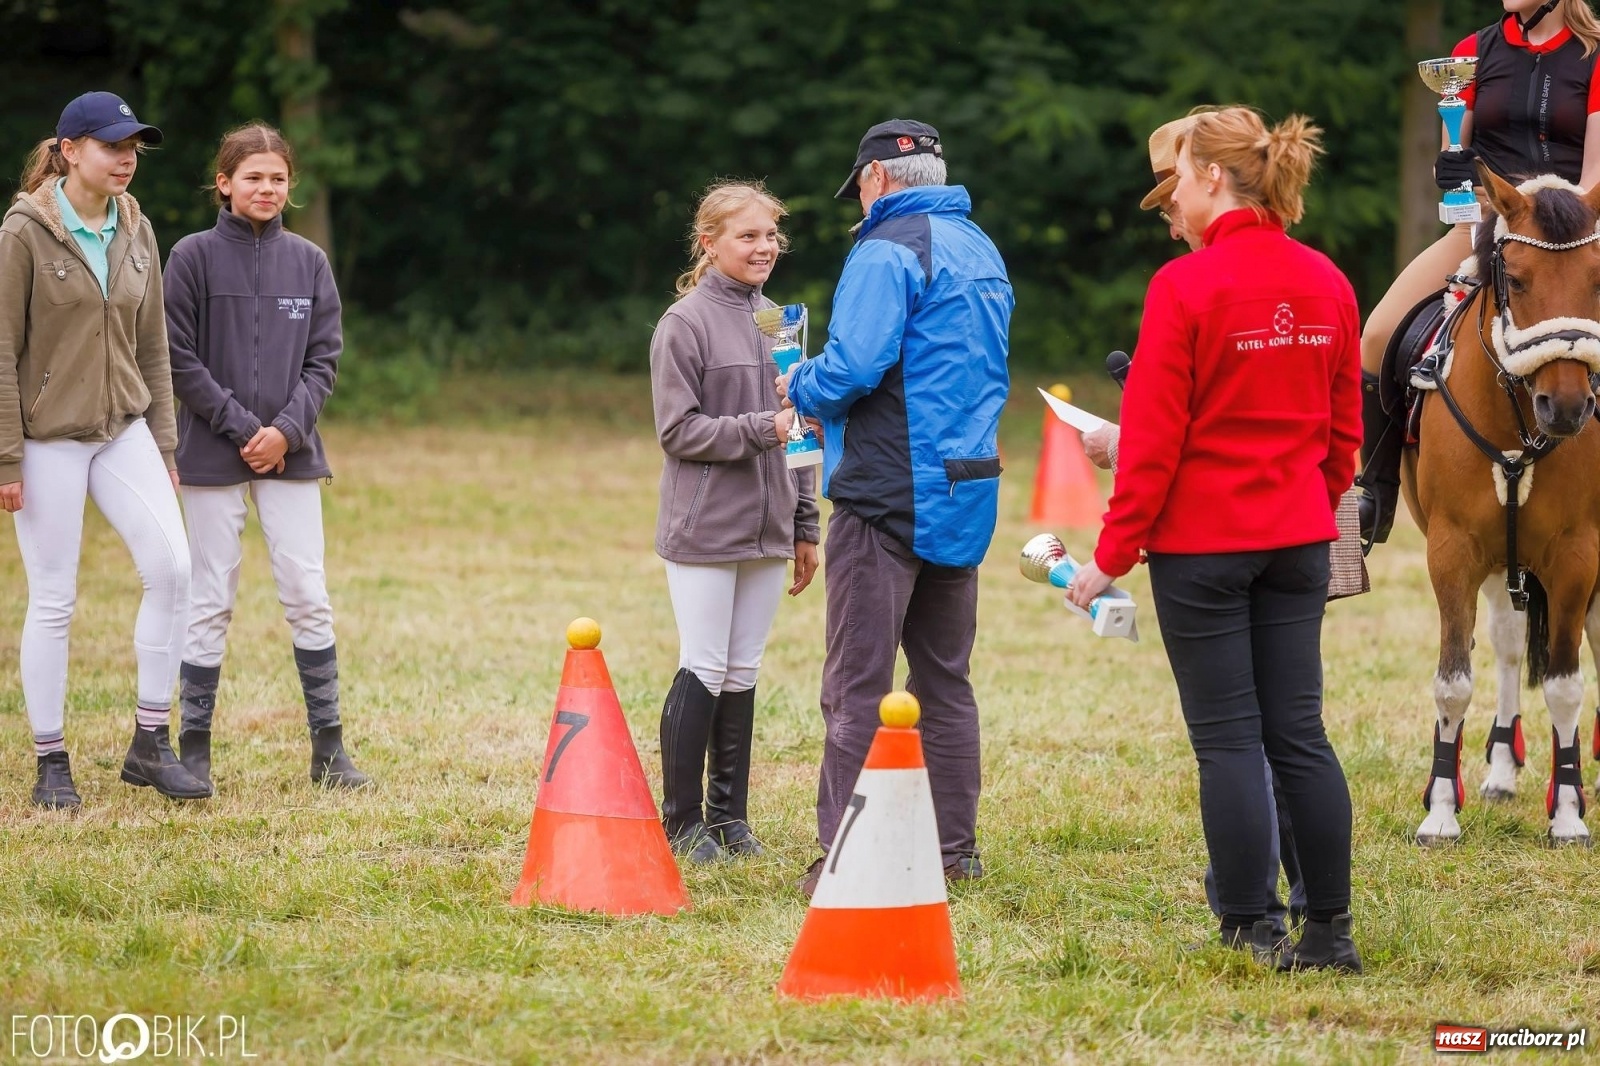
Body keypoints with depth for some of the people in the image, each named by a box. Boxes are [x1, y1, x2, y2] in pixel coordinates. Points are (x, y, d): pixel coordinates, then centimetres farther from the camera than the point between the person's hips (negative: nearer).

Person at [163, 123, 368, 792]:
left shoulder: (308, 261, 7)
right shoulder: (193, 257, -2)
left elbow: (324, 360, 6)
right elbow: (180, 359, -5)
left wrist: (287, 428, -9)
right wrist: (241, 427, -11)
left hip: (290, 453, 2)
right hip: (213, 455, -2)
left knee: (308, 596, -1)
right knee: (211, 601, 0)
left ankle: (328, 748, 4)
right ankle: (194, 749, 7)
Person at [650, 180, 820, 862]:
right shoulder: (686, 324, -7)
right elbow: (678, 429, -12)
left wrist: (805, 527, 14)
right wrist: (762, 429, -22)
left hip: (767, 532, 6)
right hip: (704, 530, -6)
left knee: (742, 675, 10)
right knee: (704, 672, -3)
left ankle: (729, 815, 17)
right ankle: (682, 822, 5)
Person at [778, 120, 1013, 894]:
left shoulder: (888, 251, -12)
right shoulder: (981, 252, 15)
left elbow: (852, 369, -22)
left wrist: (801, 390, 0)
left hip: (890, 491, -8)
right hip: (966, 492, 8)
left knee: (858, 684, -5)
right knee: (945, 679, 14)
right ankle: (954, 849, 17)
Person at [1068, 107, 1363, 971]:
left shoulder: (1187, 286, -14)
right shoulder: (1326, 284, 4)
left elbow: (1152, 441, -13)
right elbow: (1343, 427, 10)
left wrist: (1113, 555, -6)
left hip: (1202, 541, -5)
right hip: (1299, 540, 5)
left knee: (1227, 738, 0)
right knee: (1298, 731, 9)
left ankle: (1245, 933, 1)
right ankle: (1330, 929, 10)